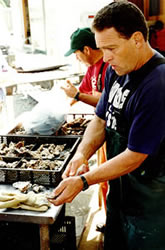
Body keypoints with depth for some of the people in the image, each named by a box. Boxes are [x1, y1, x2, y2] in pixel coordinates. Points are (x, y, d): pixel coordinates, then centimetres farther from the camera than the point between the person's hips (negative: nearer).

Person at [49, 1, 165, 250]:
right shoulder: (116, 70, -1)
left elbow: (134, 156, -25)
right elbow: (101, 119, 6)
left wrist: (83, 181, -24)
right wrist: (82, 154, -11)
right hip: (118, 191, 8)